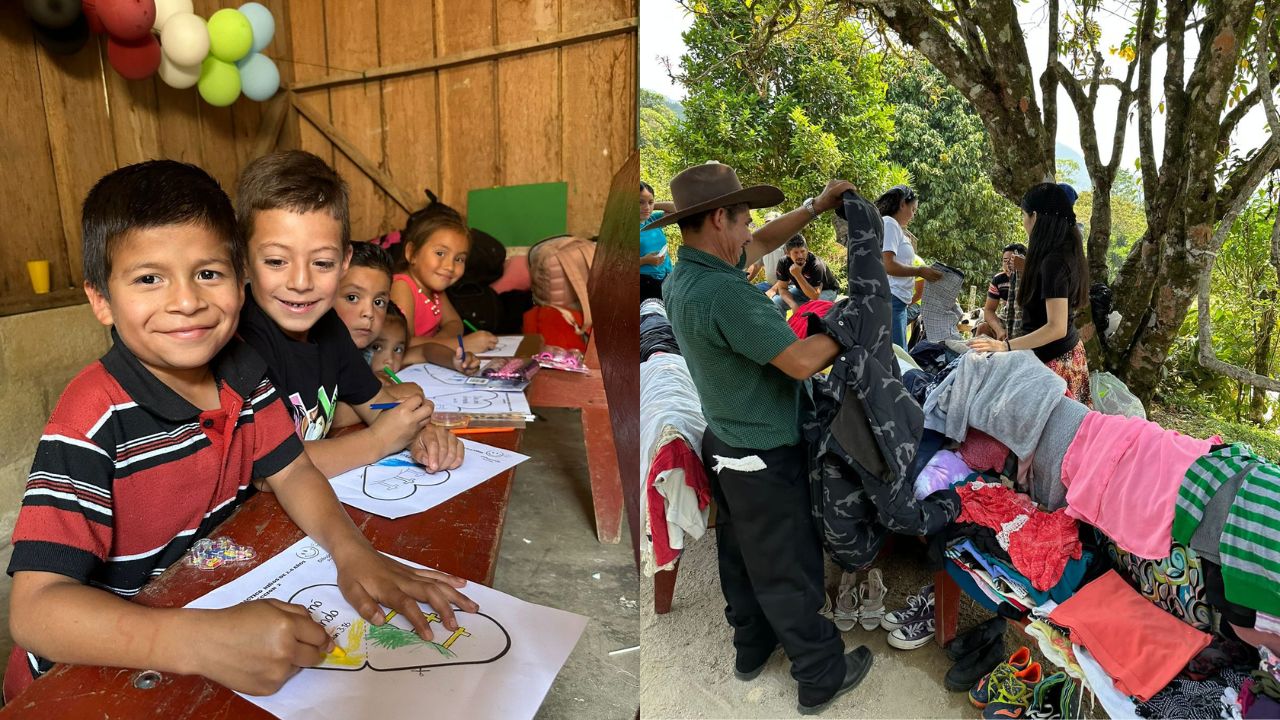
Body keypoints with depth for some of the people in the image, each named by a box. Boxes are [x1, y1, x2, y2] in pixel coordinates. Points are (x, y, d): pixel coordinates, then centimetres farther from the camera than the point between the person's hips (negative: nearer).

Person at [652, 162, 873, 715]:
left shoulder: (681, 278, -2)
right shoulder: (724, 294, -31)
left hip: (725, 443, 9)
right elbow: (803, 361, -27)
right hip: (764, 459, -9)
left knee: (741, 555, 23)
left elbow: (761, 244, 13)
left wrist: (817, 205, 12)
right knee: (789, 570, 8)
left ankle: (752, 647, 43)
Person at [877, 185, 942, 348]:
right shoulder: (889, 224, -5)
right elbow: (887, 265, -17)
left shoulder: (895, 228, 23)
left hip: (898, 302, 10)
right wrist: (920, 271, -9)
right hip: (889, 298, -10)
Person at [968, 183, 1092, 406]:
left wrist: (1005, 346, -27)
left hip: (1054, 360, -10)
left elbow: (1056, 328, -24)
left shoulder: (1053, 262, -21)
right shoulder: (1066, 252, 7)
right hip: (1070, 353, 10)